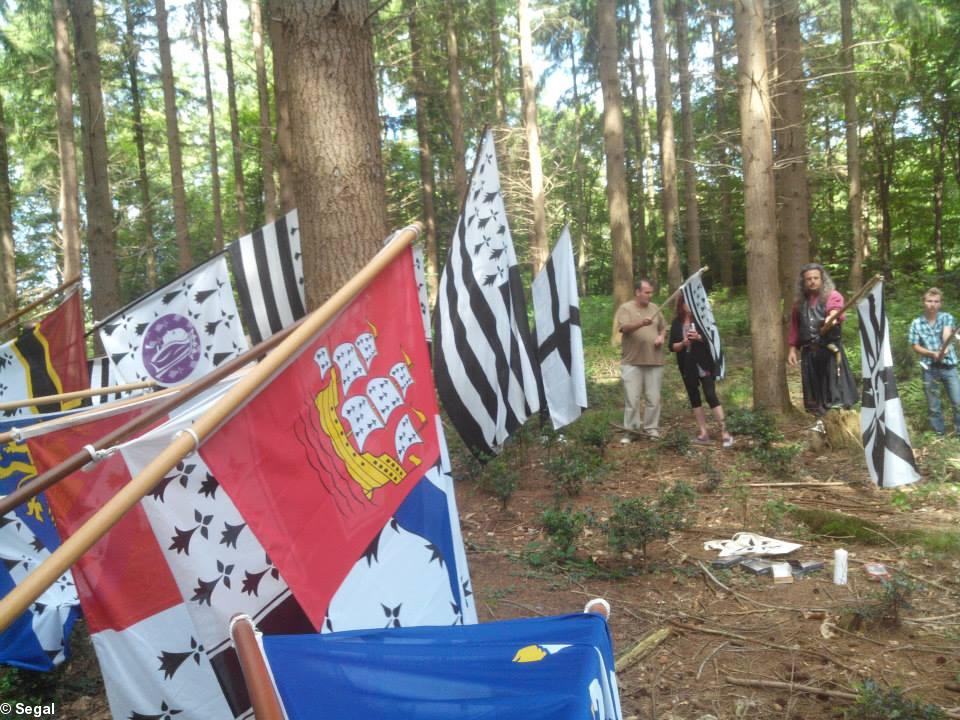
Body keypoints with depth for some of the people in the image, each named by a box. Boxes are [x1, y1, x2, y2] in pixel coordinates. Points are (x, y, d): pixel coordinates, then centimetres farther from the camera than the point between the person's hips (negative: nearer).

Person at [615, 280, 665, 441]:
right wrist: (641, 323, -34)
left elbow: (663, 327, 22)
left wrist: (661, 337, 0)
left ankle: (651, 428, 16)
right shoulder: (625, 308, -3)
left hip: (654, 361, 4)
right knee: (632, 398, -1)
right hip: (632, 362, -4)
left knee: (653, 398, 6)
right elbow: (625, 328, -18)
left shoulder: (654, 308, 13)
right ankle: (632, 430, 7)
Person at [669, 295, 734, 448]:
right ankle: (703, 433, 14)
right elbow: (672, 346, 2)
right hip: (687, 366, 4)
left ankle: (724, 432, -7)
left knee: (711, 396, -10)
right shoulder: (676, 323, 3)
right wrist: (683, 343, -17)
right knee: (694, 398, 7)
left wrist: (699, 338, -22)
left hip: (704, 364, -4)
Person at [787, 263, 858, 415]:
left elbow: (836, 310, -26)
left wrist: (833, 316, -49)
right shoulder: (800, 302, 13)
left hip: (830, 350, -5)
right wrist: (793, 348, 12)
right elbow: (795, 327, 18)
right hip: (808, 353, 5)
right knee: (814, 391, 10)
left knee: (836, 391, -8)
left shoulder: (832, 296, -3)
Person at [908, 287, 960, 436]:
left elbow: (947, 335, -21)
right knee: (933, 405, 8)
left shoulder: (947, 317, -2)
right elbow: (915, 346, 1)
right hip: (929, 368, 1)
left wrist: (945, 349, -41)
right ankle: (939, 433, 22)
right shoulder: (916, 323, 0)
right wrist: (932, 353, -16)